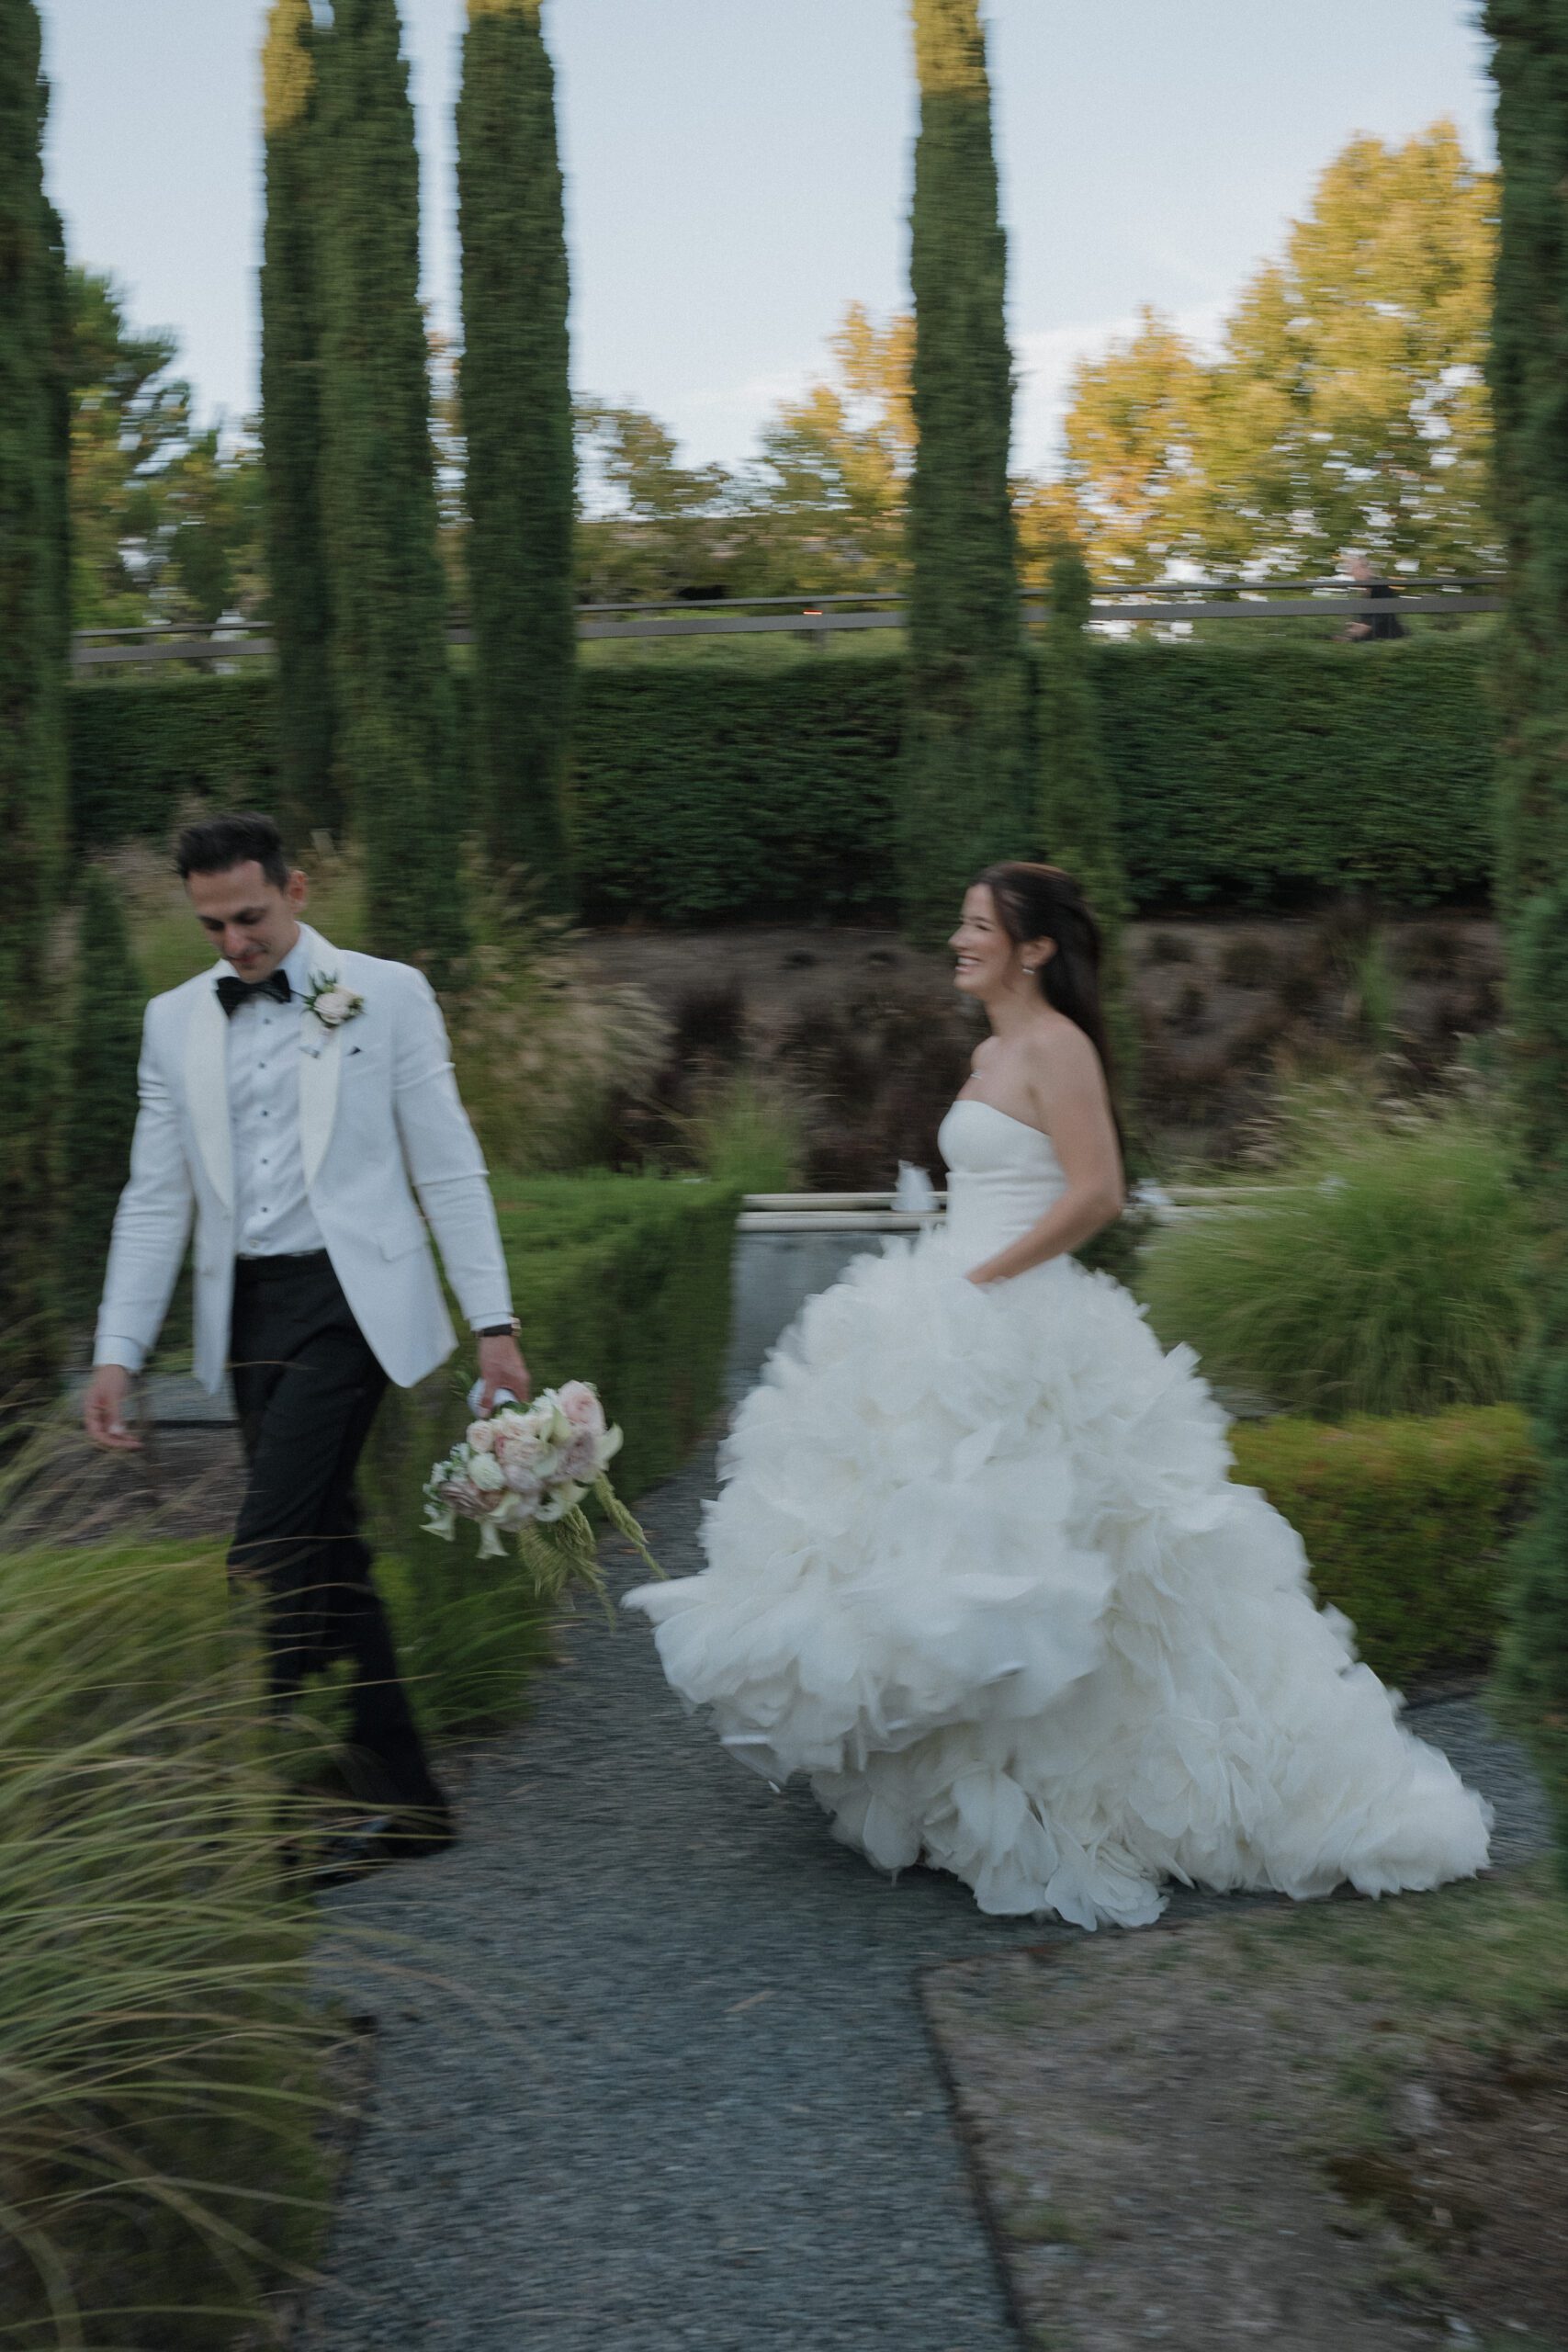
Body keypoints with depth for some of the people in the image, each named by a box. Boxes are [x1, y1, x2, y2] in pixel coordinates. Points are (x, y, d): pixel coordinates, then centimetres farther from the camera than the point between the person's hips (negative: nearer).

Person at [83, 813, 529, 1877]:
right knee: (329, 1560, 9)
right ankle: (408, 1799, 20)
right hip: (246, 1312, 5)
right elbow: (155, 1199, 11)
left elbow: (448, 1167, -1)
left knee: (274, 1553, -14)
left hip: (349, 1298, -5)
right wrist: (118, 1352, 5)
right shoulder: (175, 1021, 11)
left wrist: (494, 1321, -6)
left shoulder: (386, 993, 1)